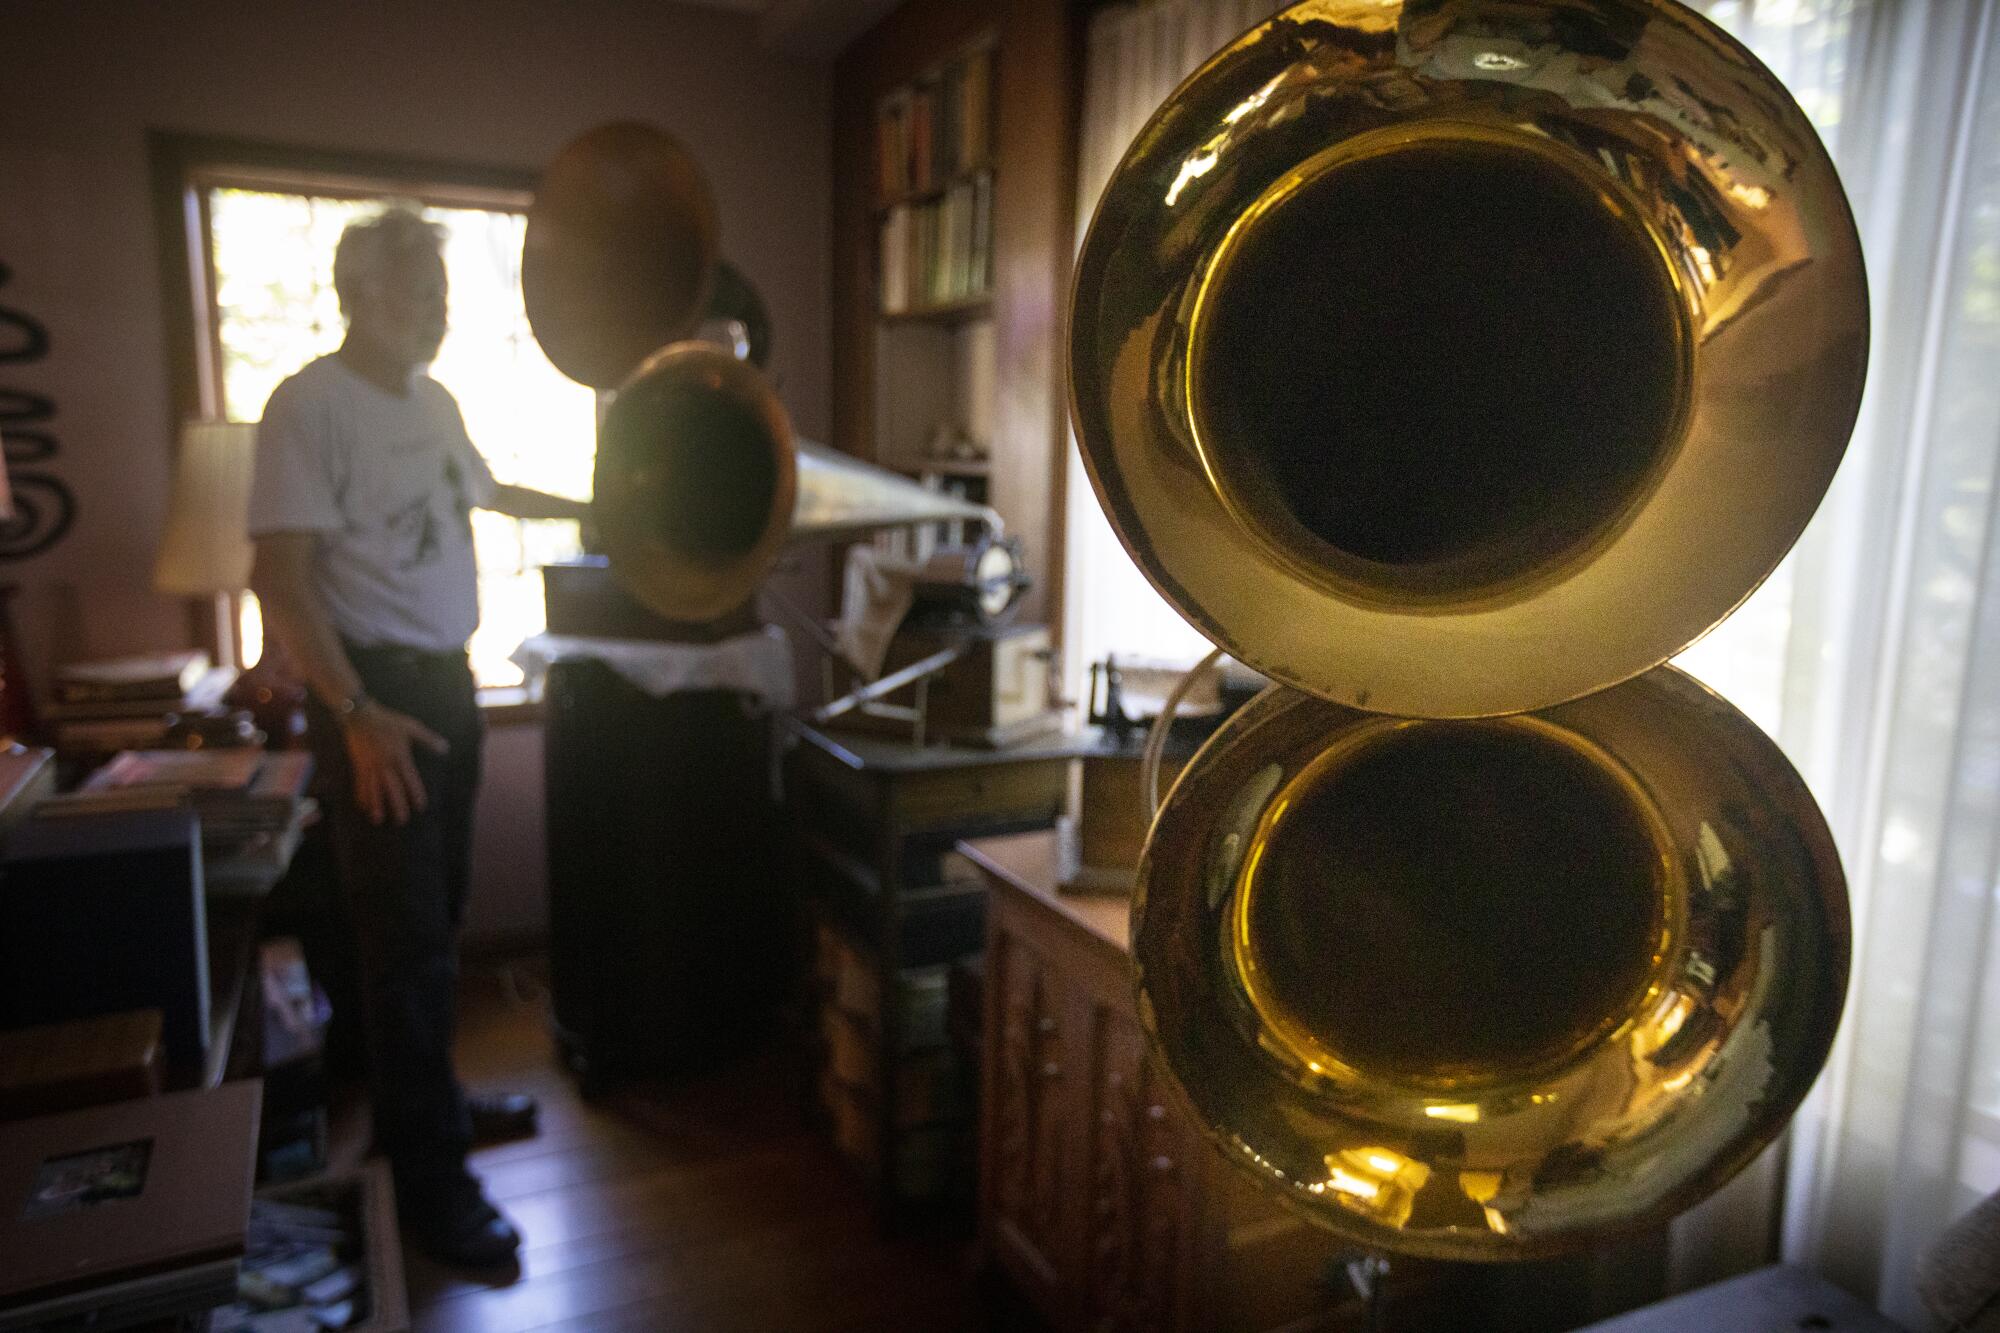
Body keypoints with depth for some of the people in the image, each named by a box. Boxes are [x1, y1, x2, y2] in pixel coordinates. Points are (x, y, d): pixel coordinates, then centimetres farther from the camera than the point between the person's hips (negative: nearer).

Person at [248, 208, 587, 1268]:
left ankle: (430, 1102, 33)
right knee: (408, 934, -5)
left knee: (440, 914, 17)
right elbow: (280, 578, -20)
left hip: (446, 678, 8)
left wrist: (590, 511, 39)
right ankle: (429, 1180, 6)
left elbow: (484, 490, 31)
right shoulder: (310, 406, -14)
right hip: (374, 690, -8)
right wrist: (354, 715, -28)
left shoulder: (435, 400, 10)